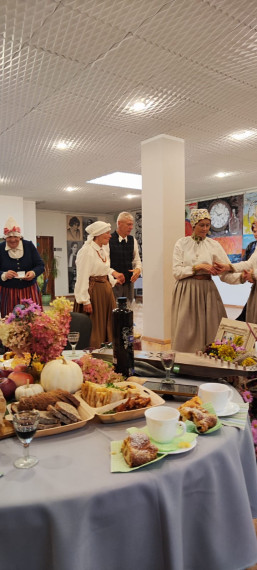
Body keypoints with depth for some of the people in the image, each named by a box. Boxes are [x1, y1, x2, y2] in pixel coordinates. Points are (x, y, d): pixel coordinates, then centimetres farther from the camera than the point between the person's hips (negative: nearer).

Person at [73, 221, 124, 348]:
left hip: (106, 291, 9)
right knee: (94, 328, 0)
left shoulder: (104, 249, 12)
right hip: (93, 292, -9)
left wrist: (112, 273, 3)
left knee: (108, 326, 13)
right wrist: (85, 301, -21)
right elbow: (82, 277, -18)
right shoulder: (86, 251, -15)